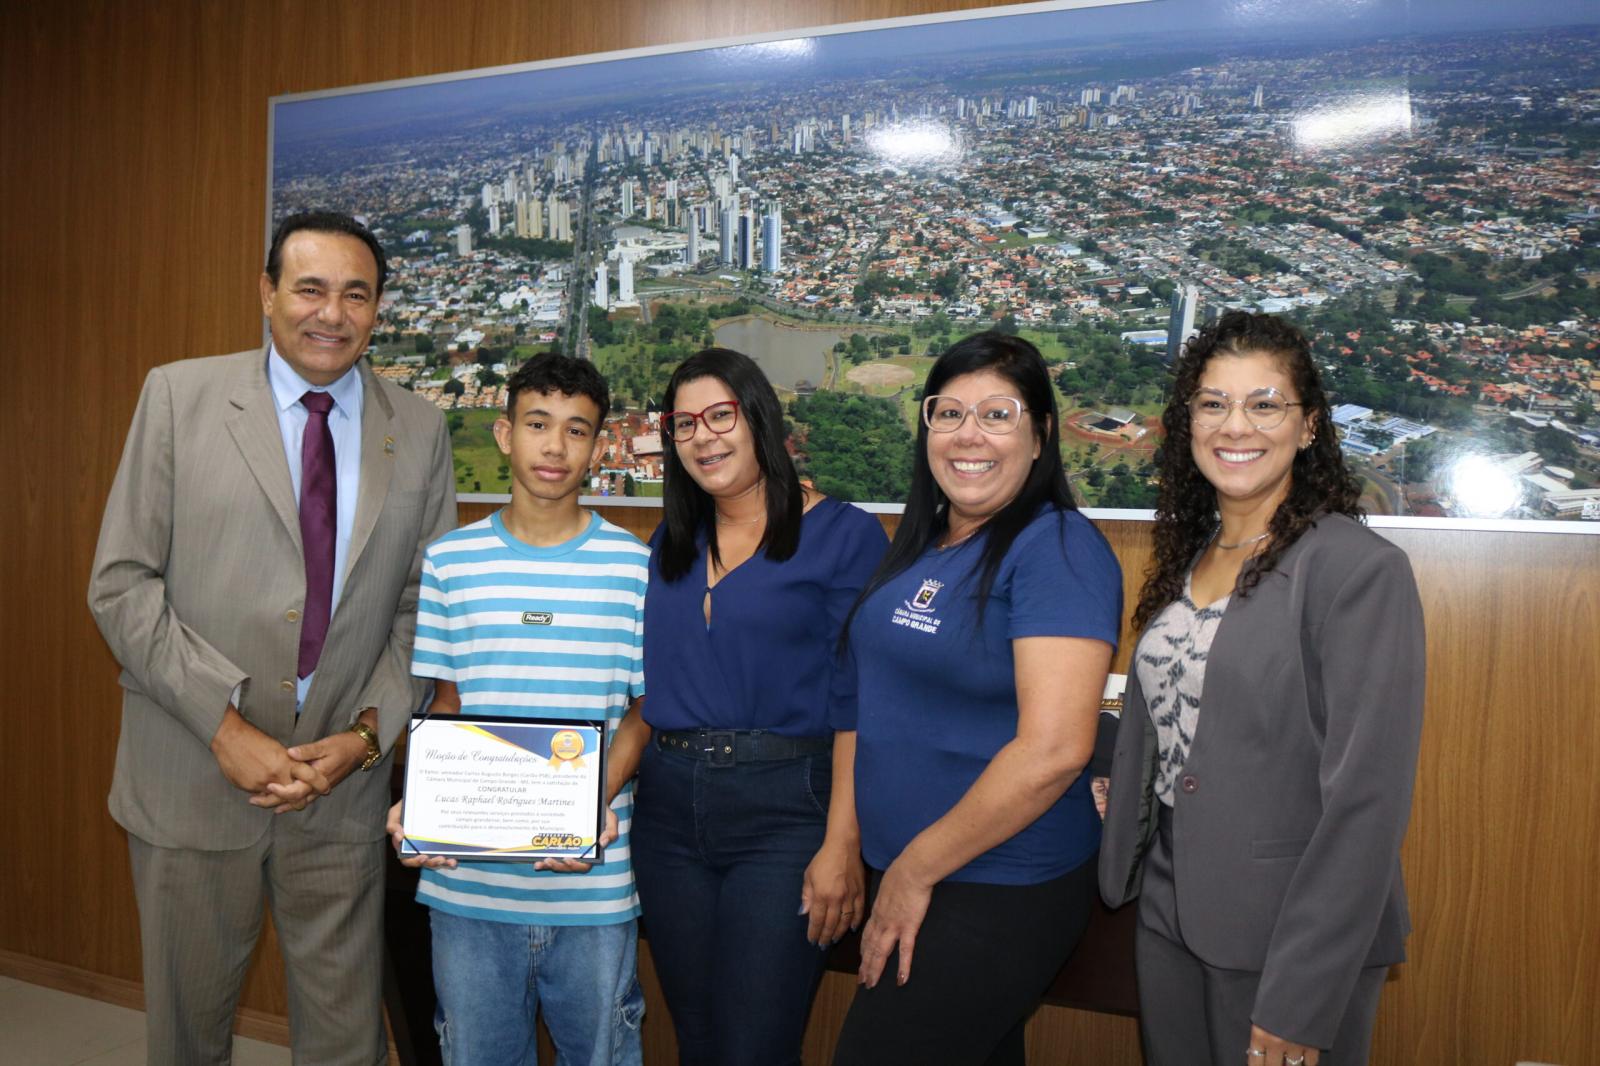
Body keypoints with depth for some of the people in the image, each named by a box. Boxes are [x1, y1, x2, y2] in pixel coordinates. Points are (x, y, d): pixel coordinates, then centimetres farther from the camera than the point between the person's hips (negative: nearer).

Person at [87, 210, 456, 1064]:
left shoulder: (419, 431, 4)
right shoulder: (179, 395, -1)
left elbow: (425, 605, 6)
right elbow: (120, 583, -4)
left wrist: (368, 735, -7)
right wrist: (225, 724, -13)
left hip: (343, 780, 1)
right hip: (193, 776, -1)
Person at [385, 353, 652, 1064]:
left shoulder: (634, 566, -1)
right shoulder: (450, 560, 4)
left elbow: (645, 712, 2)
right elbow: (444, 705, 9)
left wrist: (596, 805, -15)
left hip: (593, 885, -1)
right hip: (467, 878, 1)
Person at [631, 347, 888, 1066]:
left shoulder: (842, 535, -6)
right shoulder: (670, 544, 12)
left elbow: (856, 701, -10)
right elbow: (651, 687, 15)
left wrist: (841, 844, -15)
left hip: (783, 812, -5)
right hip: (668, 809, 6)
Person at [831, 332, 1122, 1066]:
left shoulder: (1057, 548, -16)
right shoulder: (921, 545, 7)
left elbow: (1054, 749, -24)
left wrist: (917, 869, -16)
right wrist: (891, 866, 10)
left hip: (996, 888, -7)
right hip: (903, 875, 7)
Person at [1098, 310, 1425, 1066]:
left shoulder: (1361, 570, -16)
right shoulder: (1185, 559, 5)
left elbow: (1367, 797, -19)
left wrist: (1302, 1001, -19)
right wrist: (1122, 868, 8)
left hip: (1289, 939, -6)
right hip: (1168, 918, 6)